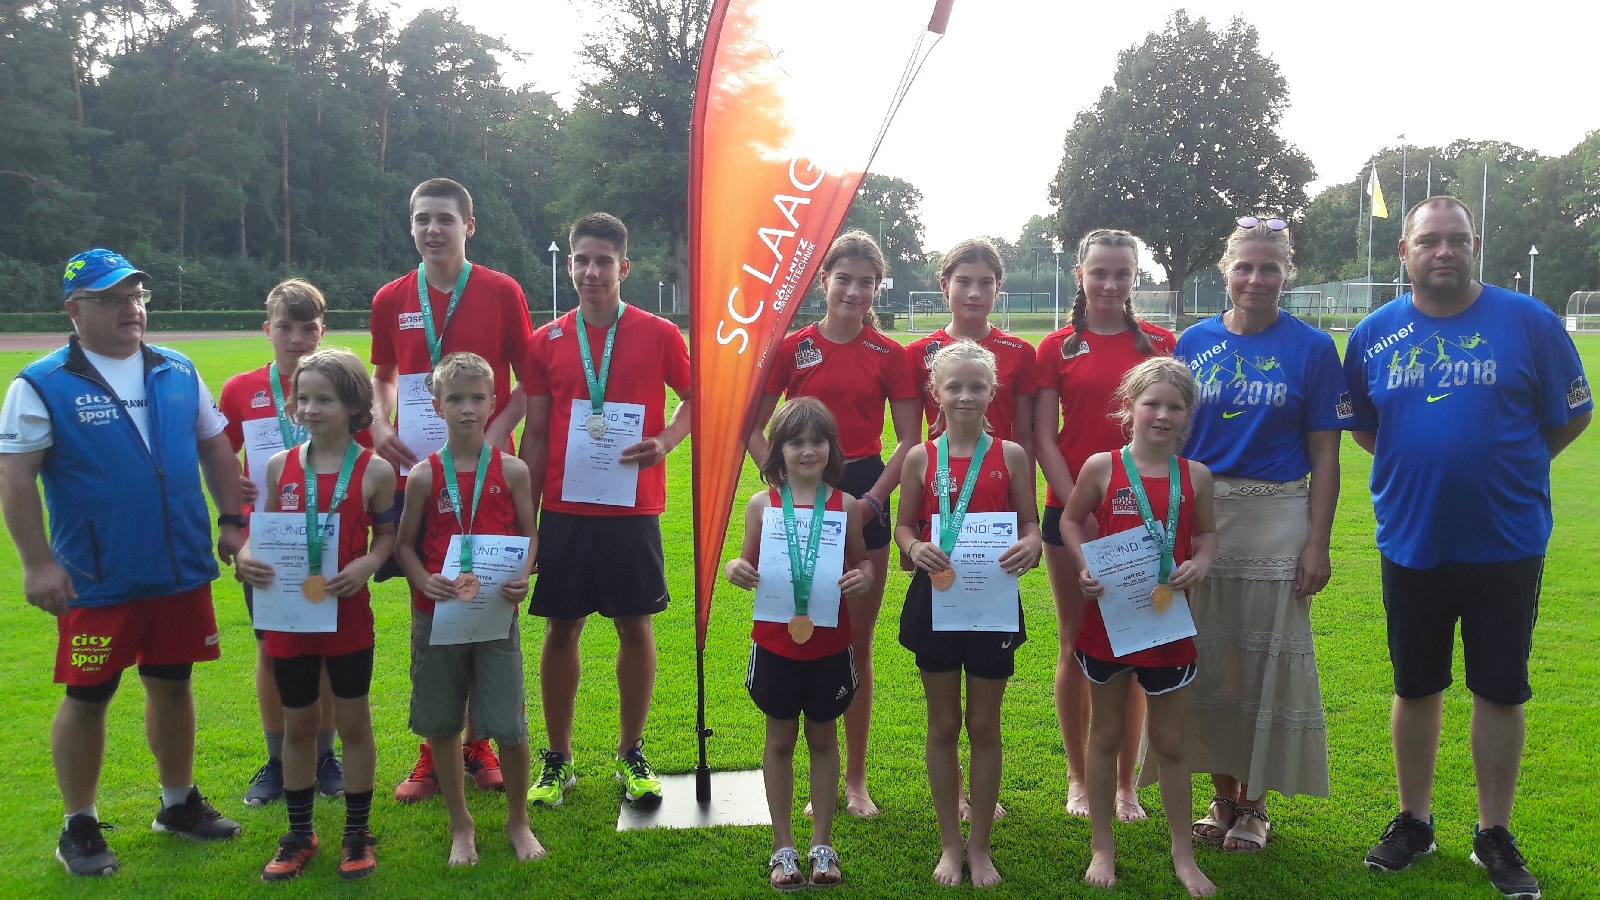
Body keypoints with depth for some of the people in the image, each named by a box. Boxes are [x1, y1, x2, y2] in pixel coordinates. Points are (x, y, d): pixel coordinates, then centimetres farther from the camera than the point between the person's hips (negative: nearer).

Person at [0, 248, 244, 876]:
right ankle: (79, 827, 23)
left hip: (183, 572, 4)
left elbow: (215, 449, 13)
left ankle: (179, 802, 32)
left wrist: (233, 521, 7)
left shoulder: (178, 371, 6)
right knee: (87, 699, 6)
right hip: (96, 583, -4)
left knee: (172, 684, 15)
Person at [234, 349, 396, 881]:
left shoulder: (375, 471, -7)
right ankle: (299, 835, 30)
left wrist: (367, 565, -20)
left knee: (353, 721, 9)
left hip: (348, 614, -2)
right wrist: (246, 556, -13)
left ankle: (357, 835, 24)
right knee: (298, 724, 14)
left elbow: (387, 534, 0)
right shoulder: (280, 466, 0)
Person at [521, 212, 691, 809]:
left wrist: (667, 440, -7)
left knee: (636, 626, 5)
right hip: (564, 510, 1)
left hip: (632, 510, -1)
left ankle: (632, 755, 21)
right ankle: (558, 760, 21)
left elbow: (696, 396, 13)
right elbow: (535, 435, 6)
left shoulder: (659, 335, 0)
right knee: (561, 628, 7)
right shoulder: (547, 342, 5)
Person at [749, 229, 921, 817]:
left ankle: (856, 779, 21)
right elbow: (755, 430, 4)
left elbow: (910, 439, 3)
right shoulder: (792, 348, 1)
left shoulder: (889, 355, 2)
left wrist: (873, 497, -8)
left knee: (858, 645, 8)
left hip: (864, 499, 1)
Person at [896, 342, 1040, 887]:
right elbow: (904, 525, 5)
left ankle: (980, 846, 25)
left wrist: (1030, 546, -19)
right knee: (943, 726, 11)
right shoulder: (921, 458, 0)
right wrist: (915, 548, -16)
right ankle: (949, 845, 26)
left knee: (984, 726, 10)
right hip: (935, 598, 1)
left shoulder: (1010, 456, -1)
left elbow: (1030, 521, 3)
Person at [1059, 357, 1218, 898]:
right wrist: (1084, 568, -13)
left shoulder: (1195, 476, -2)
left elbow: (1207, 532, 11)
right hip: (1108, 619, -1)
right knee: (1106, 735, 12)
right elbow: (1070, 520, 3)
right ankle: (1103, 848, 27)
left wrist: (1201, 564, -9)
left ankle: (1183, 855, 29)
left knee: (1170, 742, 12)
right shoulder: (1102, 467, -8)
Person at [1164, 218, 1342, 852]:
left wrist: (1317, 544, -7)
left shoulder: (1311, 348, -2)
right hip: (1198, 514, 3)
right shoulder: (1194, 342, 5)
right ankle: (1222, 795, 25)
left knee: (1263, 657, 4)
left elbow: (1324, 456, -2)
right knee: (1206, 657, 8)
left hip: (1276, 519, -2)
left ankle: (1253, 804, 20)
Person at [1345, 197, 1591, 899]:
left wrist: (1504, 468, 3)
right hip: (1411, 543, 2)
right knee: (1416, 687, 12)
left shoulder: (1528, 321, -5)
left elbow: (1570, 415, 3)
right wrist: (1418, 468, 4)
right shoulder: (1374, 334, 1)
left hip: (1507, 543, -1)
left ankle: (1495, 835, 24)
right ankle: (1413, 821, 29)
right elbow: (1361, 427, 14)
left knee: (1500, 691, 7)